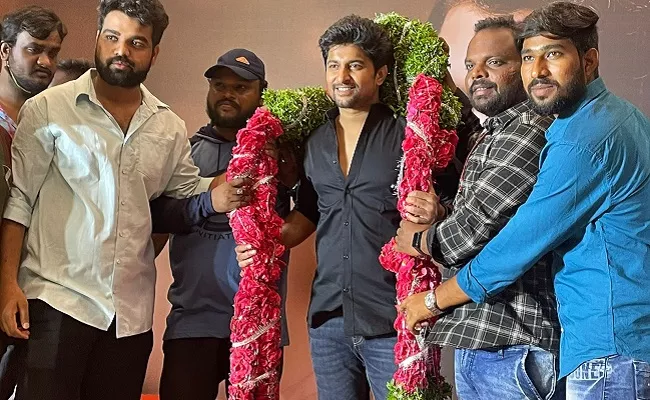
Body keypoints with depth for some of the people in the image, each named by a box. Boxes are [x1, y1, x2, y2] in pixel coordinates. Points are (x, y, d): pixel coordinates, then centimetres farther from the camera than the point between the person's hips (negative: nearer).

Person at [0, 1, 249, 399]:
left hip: (132, 312, 4)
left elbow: (187, 191, 15)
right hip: (56, 298, -4)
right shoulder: (48, 109, -2)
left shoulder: (169, 128, 9)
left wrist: (218, 196, -8)